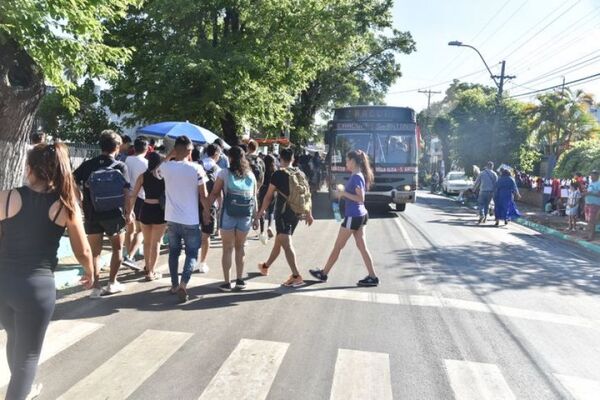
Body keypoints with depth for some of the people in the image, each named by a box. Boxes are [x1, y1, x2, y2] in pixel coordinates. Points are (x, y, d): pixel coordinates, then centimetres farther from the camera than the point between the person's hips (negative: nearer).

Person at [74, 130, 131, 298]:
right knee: (117, 248, 17)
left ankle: (96, 287, 7)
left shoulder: (88, 165, -1)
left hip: (92, 215, 1)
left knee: (95, 252, 10)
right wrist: (128, 213, -1)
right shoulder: (121, 166, -7)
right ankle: (112, 283, 21)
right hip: (114, 215, -1)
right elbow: (126, 193, -11)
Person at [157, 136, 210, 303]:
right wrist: (207, 212, 5)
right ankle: (183, 284, -9)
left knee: (174, 252, 18)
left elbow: (157, 172, 21)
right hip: (191, 220, -3)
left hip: (172, 218, 3)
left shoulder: (166, 167, -4)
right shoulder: (196, 168, -13)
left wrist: (169, 156, 14)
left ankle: (174, 285, 25)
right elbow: (203, 195, -9)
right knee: (192, 254, 8)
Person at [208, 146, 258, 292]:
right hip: (245, 216, 3)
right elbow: (254, 197, 8)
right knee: (240, 247, 15)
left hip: (228, 215, -3)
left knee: (228, 248, 6)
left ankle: (227, 282, 8)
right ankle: (240, 280, 18)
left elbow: (214, 194, -4)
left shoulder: (224, 173, -2)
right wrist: (256, 216, 13)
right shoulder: (251, 175, 7)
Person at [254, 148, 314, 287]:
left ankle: (296, 276, -16)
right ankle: (265, 266, 37)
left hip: (283, 212, -7)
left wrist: (261, 211, 4)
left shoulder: (278, 174, -8)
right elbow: (307, 194, 9)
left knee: (286, 244, -8)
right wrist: (309, 214, 15)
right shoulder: (301, 174, 8)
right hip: (296, 213, 7)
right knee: (279, 241, 20)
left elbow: (269, 196, -6)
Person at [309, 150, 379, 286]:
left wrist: (344, 193, -18)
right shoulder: (358, 176, 11)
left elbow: (360, 198, -22)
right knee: (362, 246, 10)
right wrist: (343, 194, 8)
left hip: (353, 216, -9)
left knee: (338, 247, 2)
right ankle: (372, 277, 12)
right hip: (360, 215, 9)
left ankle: (323, 274, 15)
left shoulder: (356, 177, -17)